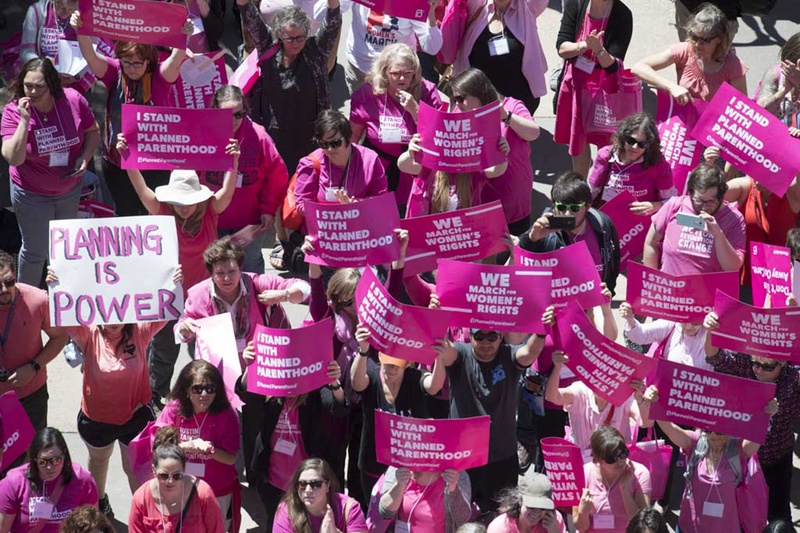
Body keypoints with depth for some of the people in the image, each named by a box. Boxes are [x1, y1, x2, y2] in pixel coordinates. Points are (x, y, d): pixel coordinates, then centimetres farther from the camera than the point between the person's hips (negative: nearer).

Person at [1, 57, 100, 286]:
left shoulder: (73, 100, -18)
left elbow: (92, 131, 1)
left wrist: (85, 156, -17)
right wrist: (24, 120, -38)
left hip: (70, 188, 4)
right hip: (32, 194, -3)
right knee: (35, 251, 9)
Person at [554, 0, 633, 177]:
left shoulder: (621, 15, -21)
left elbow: (613, 66, -21)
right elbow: (561, 48, -13)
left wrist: (599, 49, -42)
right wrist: (584, 45, -33)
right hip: (574, 83, 3)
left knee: (605, 144, 0)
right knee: (577, 140, 17)